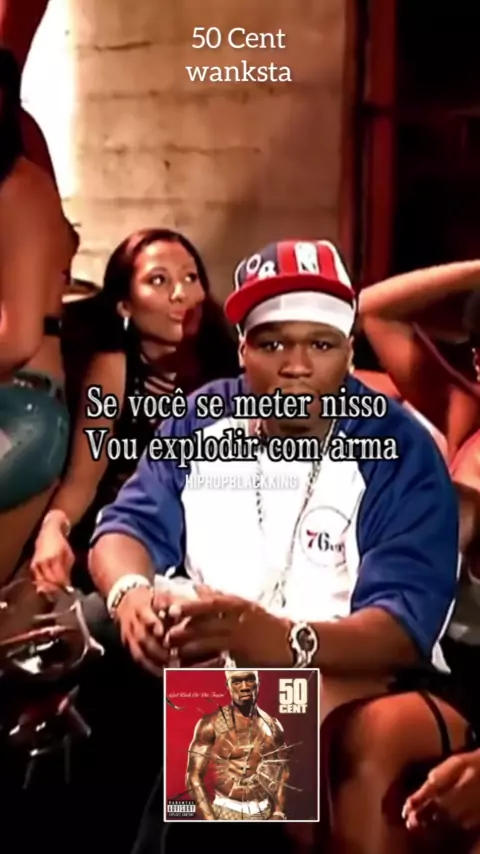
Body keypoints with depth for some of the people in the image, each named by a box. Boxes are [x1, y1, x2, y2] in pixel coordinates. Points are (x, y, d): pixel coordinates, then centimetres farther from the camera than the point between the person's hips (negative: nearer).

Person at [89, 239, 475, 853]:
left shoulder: (399, 451, -9)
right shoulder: (201, 421, 5)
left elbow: (406, 624, -19)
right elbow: (130, 525, -1)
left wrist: (284, 642, -40)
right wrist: (131, 592, -27)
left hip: (360, 677, -4)